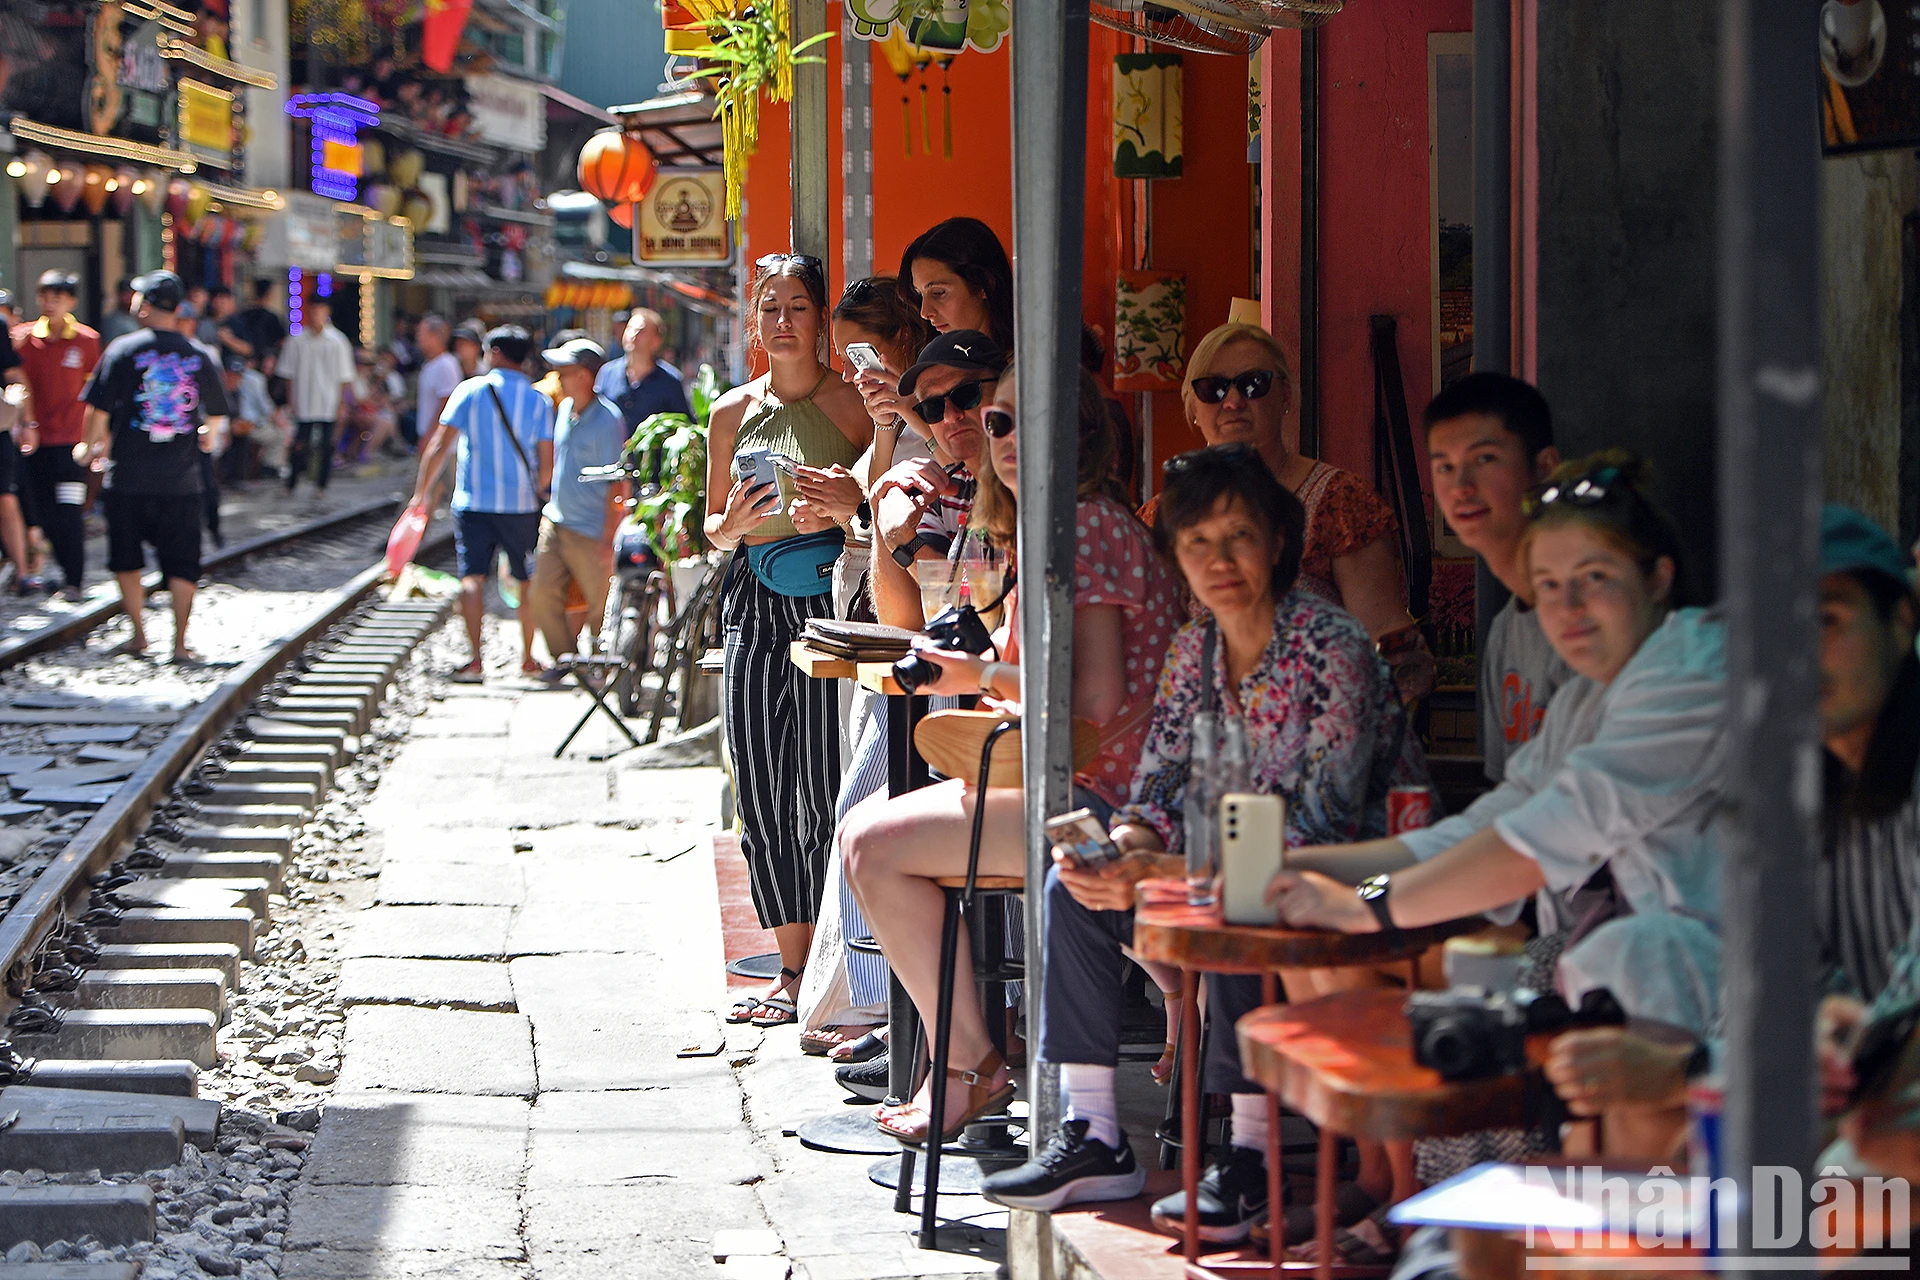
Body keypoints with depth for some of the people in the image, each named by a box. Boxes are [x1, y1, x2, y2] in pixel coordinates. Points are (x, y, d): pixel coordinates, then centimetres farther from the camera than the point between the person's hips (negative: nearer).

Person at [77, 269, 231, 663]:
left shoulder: (123, 350, -7)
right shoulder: (197, 357, 1)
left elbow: (97, 409, -8)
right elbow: (217, 417, 13)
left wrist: (91, 447, 11)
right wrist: (203, 438, 34)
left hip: (128, 478, -1)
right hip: (181, 479, 1)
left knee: (126, 559, 15)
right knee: (181, 563, 7)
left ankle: (138, 634, 19)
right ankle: (180, 642, 3)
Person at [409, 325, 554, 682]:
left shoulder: (470, 391, -3)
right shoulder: (538, 401, 0)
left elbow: (439, 445, -5)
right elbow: (547, 465, -2)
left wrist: (421, 492, 2)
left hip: (473, 503, -1)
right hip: (521, 505, 1)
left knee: (472, 578, 0)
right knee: (527, 582, 13)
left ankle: (476, 660, -10)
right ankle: (527, 659, 20)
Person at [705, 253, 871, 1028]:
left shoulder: (853, 404, 0)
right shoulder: (734, 413, 12)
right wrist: (736, 524, -4)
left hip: (829, 597, -4)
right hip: (755, 606, 4)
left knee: (825, 791, -8)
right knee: (760, 796, 1)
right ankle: (793, 969, 10)